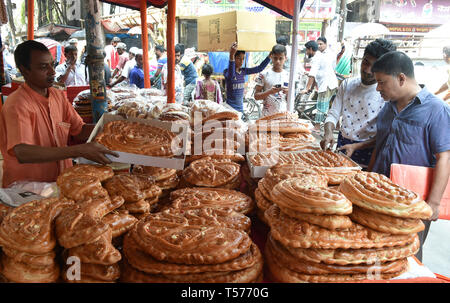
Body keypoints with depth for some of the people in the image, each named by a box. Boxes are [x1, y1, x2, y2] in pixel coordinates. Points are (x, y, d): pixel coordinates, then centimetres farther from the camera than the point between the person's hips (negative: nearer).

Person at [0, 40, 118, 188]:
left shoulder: (59, 95, 8)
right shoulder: (18, 104, -17)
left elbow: (79, 130, 10)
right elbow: (22, 153, -29)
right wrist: (80, 151, -35)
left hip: (61, 180, 7)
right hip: (27, 189, -7)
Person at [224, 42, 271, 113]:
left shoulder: (243, 71, 6)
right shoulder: (227, 71, -12)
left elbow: (259, 68, 7)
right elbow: (230, 75, -36)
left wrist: (270, 55, -3)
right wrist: (231, 55, -50)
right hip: (230, 107, -6)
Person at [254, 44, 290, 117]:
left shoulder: (288, 76, 6)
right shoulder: (264, 75, -2)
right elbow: (256, 96, -2)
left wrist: (288, 92, -11)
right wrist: (270, 91, -17)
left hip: (284, 114, 3)